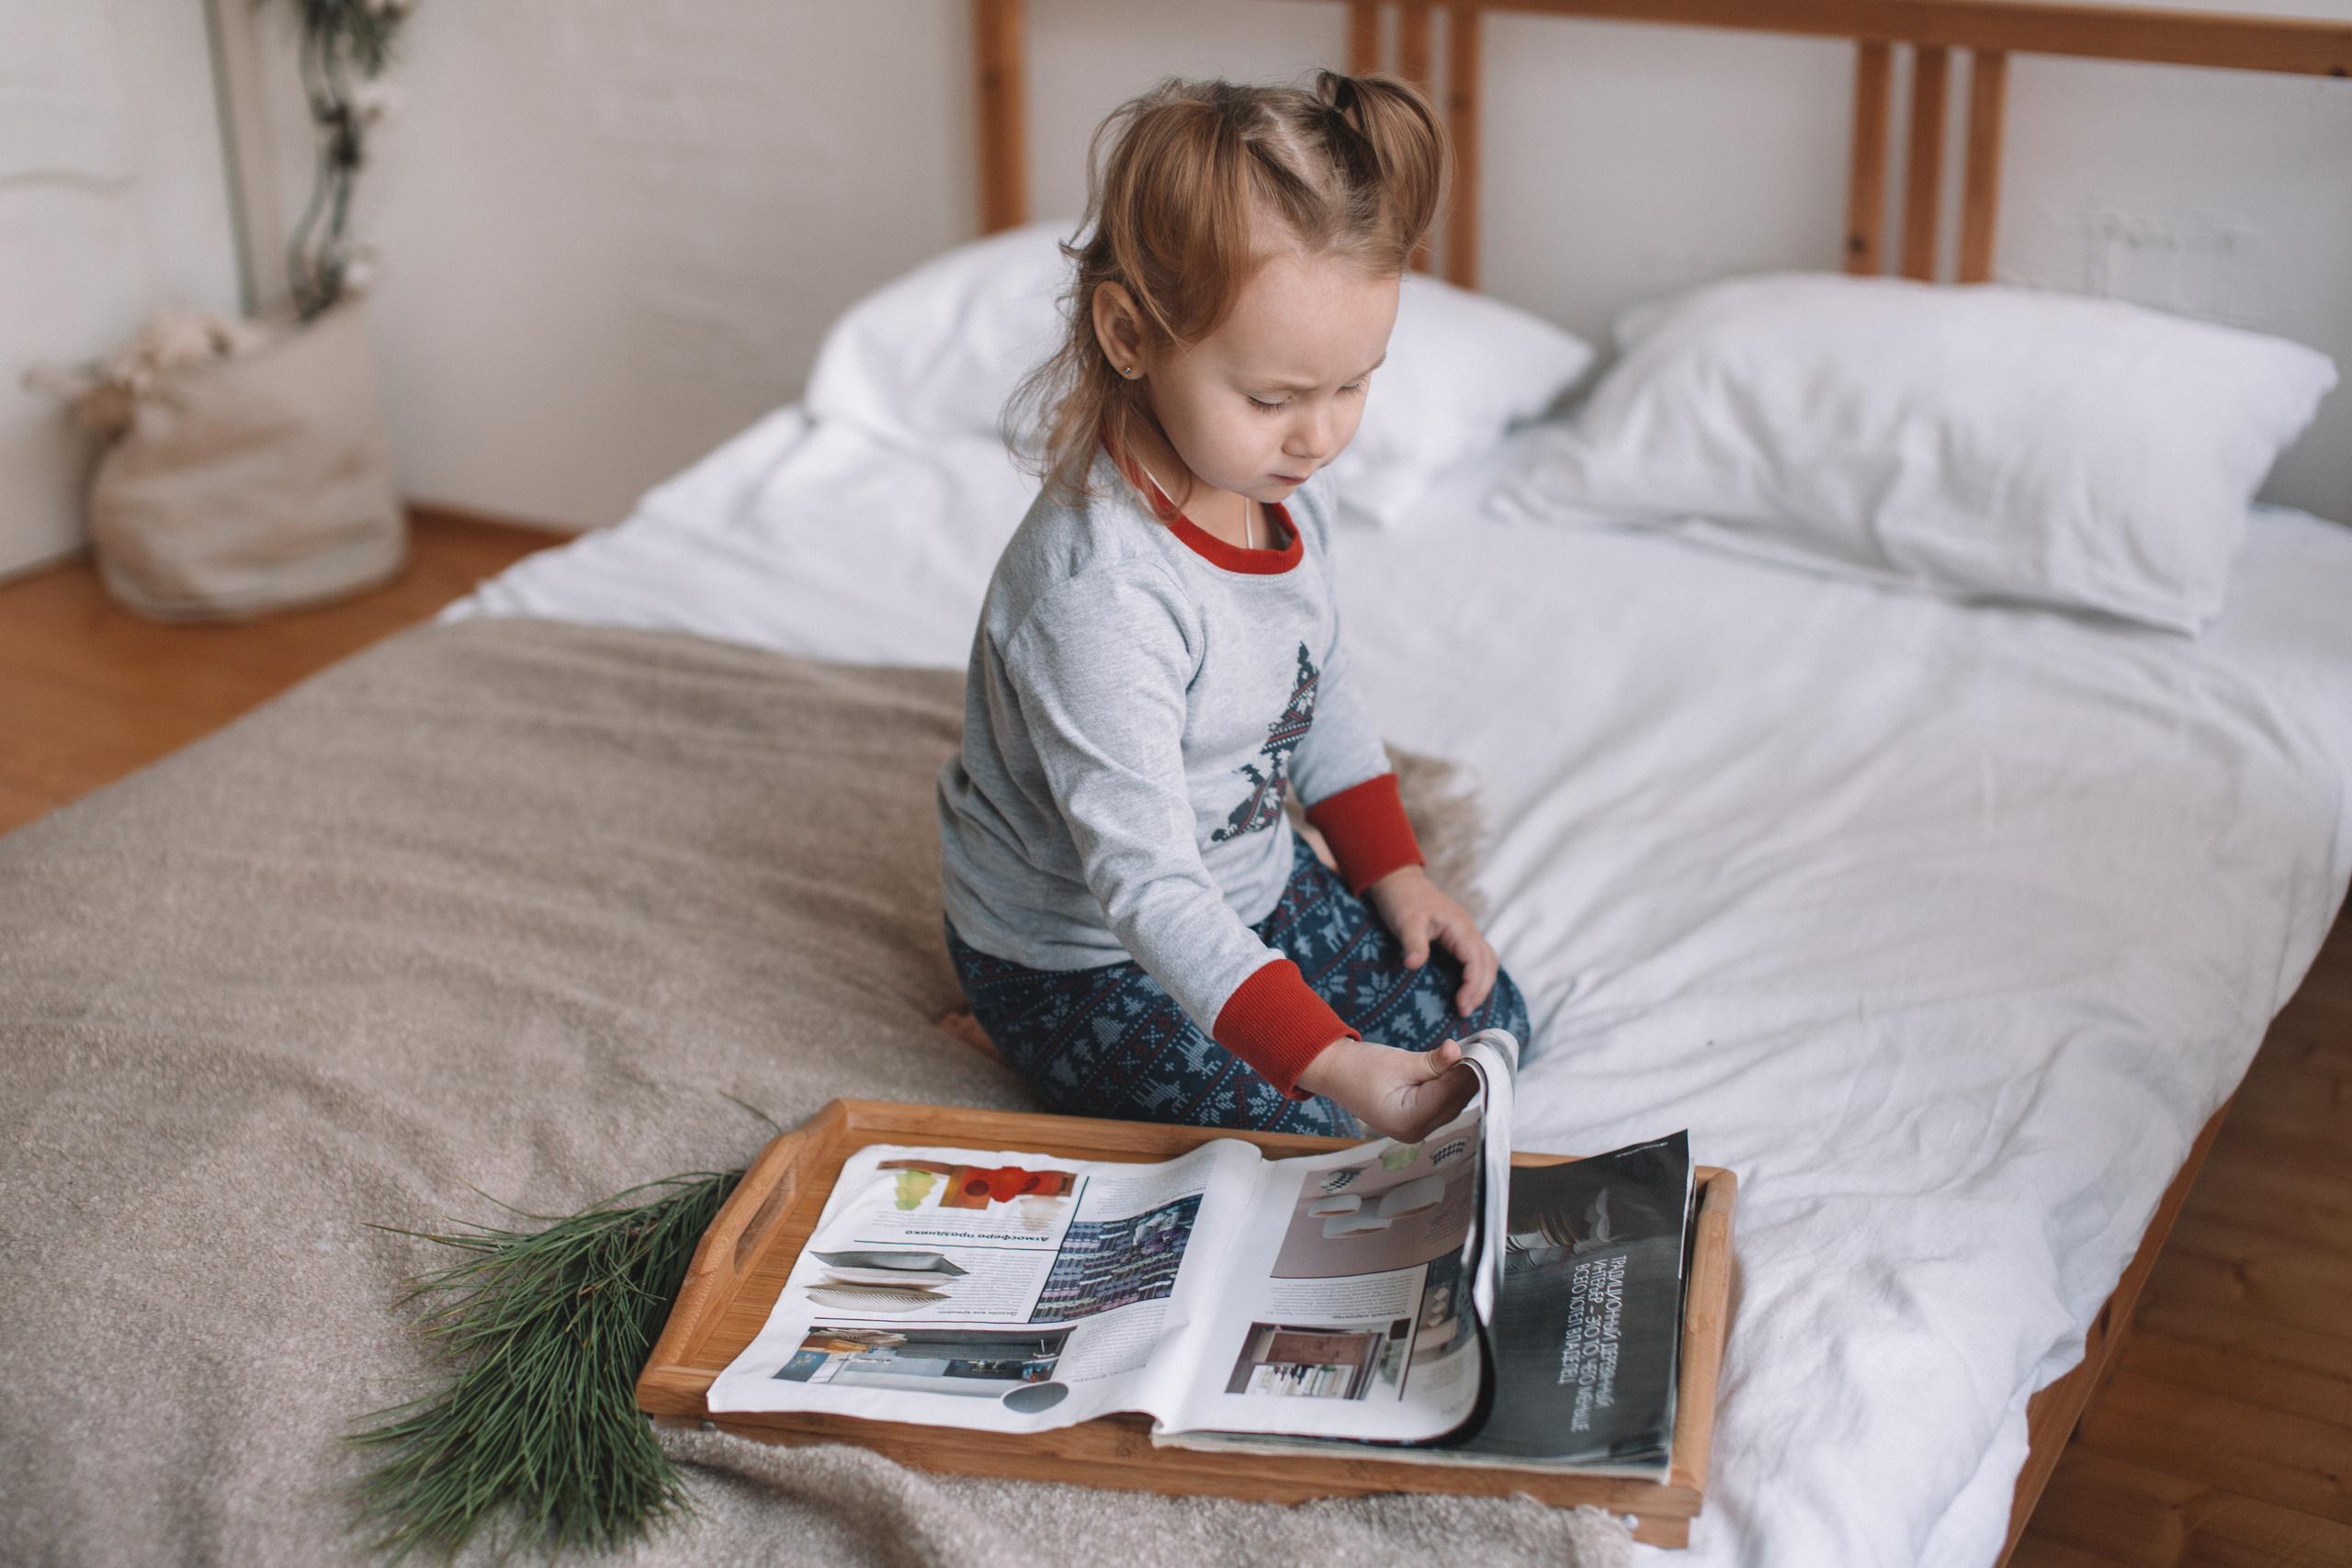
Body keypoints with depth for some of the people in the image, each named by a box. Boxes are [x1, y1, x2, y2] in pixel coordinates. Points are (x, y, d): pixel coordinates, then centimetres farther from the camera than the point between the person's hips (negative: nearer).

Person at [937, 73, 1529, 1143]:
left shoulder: (1288, 484, -9)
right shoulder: (1100, 592, -36)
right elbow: (1145, 885, -37)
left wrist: (1392, 869, 8)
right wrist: (1328, 1060, -44)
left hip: (1255, 886, 8)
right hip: (1085, 952, -8)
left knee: (1486, 1016, 11)